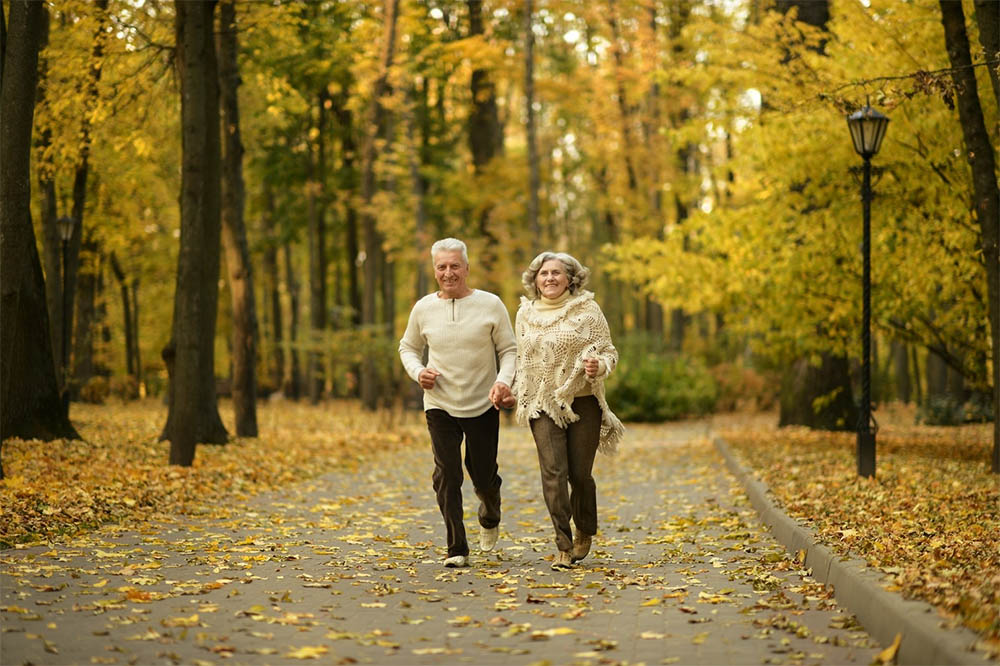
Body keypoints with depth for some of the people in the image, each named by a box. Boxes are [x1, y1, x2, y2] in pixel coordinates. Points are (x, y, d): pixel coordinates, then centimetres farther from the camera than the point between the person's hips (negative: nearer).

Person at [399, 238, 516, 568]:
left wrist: (503, 381, -19)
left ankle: (490, 518, 42)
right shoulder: (423, 309, 1)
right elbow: (408, 347, 15)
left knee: (484, 478, 8)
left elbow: (509, 350, -1)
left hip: (482, 405, -1)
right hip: (440, 405, 1)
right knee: (446, 476, -9)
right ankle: (457, 549, -1)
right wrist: (418, 372, -5)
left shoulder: (490, 305, -5)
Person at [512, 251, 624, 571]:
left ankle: (585, 532, 29)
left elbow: (609, 352, 0)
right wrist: (520, 398, 12)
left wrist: (599, 365, -21)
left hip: (583, 402, -2)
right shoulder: (525, 314, 9)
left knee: (579, 474, 2)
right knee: (553, 471, -12)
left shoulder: (587, 310, -1)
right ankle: (564, 546, -9)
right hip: (543, 404, 2)